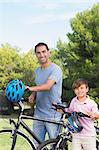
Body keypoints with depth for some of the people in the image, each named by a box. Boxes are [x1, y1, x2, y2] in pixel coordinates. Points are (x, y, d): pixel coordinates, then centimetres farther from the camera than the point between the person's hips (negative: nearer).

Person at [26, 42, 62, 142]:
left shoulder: (55, 69, -10)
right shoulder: (37, 70, 14)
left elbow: (48, 86, -25)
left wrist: (30, 88, -37)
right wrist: (33, 95, 2)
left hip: (52, 114, -6)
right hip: (38, 113, 7)